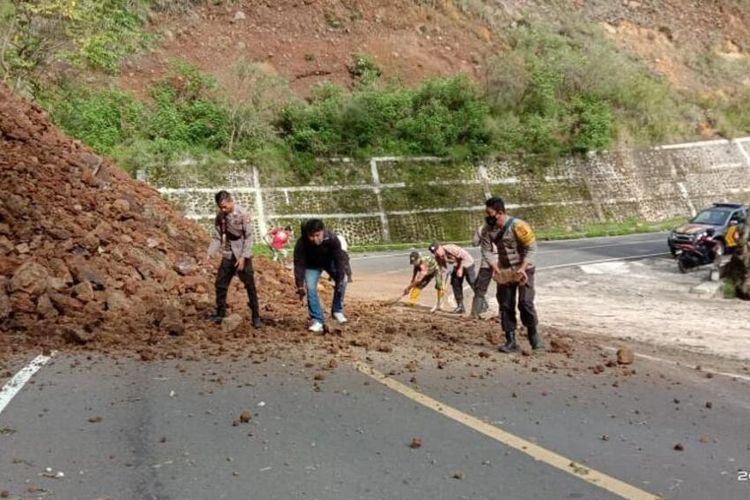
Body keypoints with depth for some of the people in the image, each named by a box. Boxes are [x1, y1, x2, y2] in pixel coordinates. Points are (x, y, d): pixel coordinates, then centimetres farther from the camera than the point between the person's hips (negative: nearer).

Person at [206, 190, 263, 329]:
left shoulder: (243, 214, -13)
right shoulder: (220, 217, 2)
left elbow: (249, 237, -13)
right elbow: (217, 238, 5)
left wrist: (243, 257, -18)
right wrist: (210, 254, -8)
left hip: (242, 256, -5)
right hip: (228, 256, 5)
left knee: (250, 286, -2)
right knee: (220, 284, 5)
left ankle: (256, 317, 5)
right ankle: (220, 314, 19)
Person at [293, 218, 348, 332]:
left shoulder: (332, 239, -37)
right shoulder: (301, 243, -36)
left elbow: (340, 260, -31)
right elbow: (299, 264, -29)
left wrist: (339, 281, -34)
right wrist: (300, 286, -33)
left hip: (330, 262, 0)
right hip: (312, 265, 0)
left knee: (342, 280, -20)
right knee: (310, 288, -18)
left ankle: (337, 310, 0)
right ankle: (317, 320, -9)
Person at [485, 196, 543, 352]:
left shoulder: (518, 226, -20)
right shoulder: (490, 229, -2)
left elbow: (532, 247, -17)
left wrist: (523, 268, -25)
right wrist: (493, 265, -15)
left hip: (523, 271, -5)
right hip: (504, 273, 6)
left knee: (525, 303, -12)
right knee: (506, 306, 3)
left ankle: (534, 335, 8)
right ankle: (510, 341, 9)